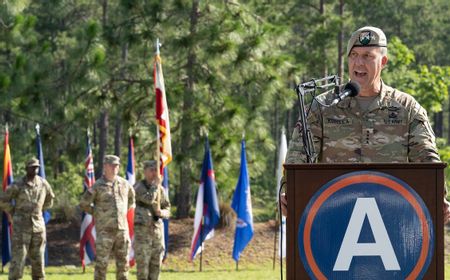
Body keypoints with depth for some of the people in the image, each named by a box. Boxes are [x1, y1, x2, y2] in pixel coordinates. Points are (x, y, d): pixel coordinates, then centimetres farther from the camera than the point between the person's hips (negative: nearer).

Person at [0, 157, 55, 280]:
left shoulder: (43, 184, 4)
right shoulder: (17, 186, -9)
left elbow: (49, 198, 24)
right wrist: (14, 214, 2)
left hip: (38, 226, 4)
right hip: (21, 227, -4)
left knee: (38, 260, 7)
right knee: (18, 260, -8)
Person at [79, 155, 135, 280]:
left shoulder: (124, 184, 7)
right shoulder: (98, 186, -6)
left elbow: (131, 199, 26)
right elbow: (83, 204, -1)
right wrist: (97, 213, 2)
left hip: (122, 229, 4)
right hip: (105, 231, -4)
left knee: (123, 262, 7)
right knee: (101, 263, -4)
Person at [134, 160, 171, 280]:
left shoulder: (161, 189, 9)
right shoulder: (138, 187, -8)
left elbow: (167, 211, 7)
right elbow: (149, 199, -26)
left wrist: (161, 212, -17)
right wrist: (156, 184, -14)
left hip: (157, 229, 5)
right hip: (142, 230, -5)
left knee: (156, 264, 4)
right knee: (142, 263, -7)